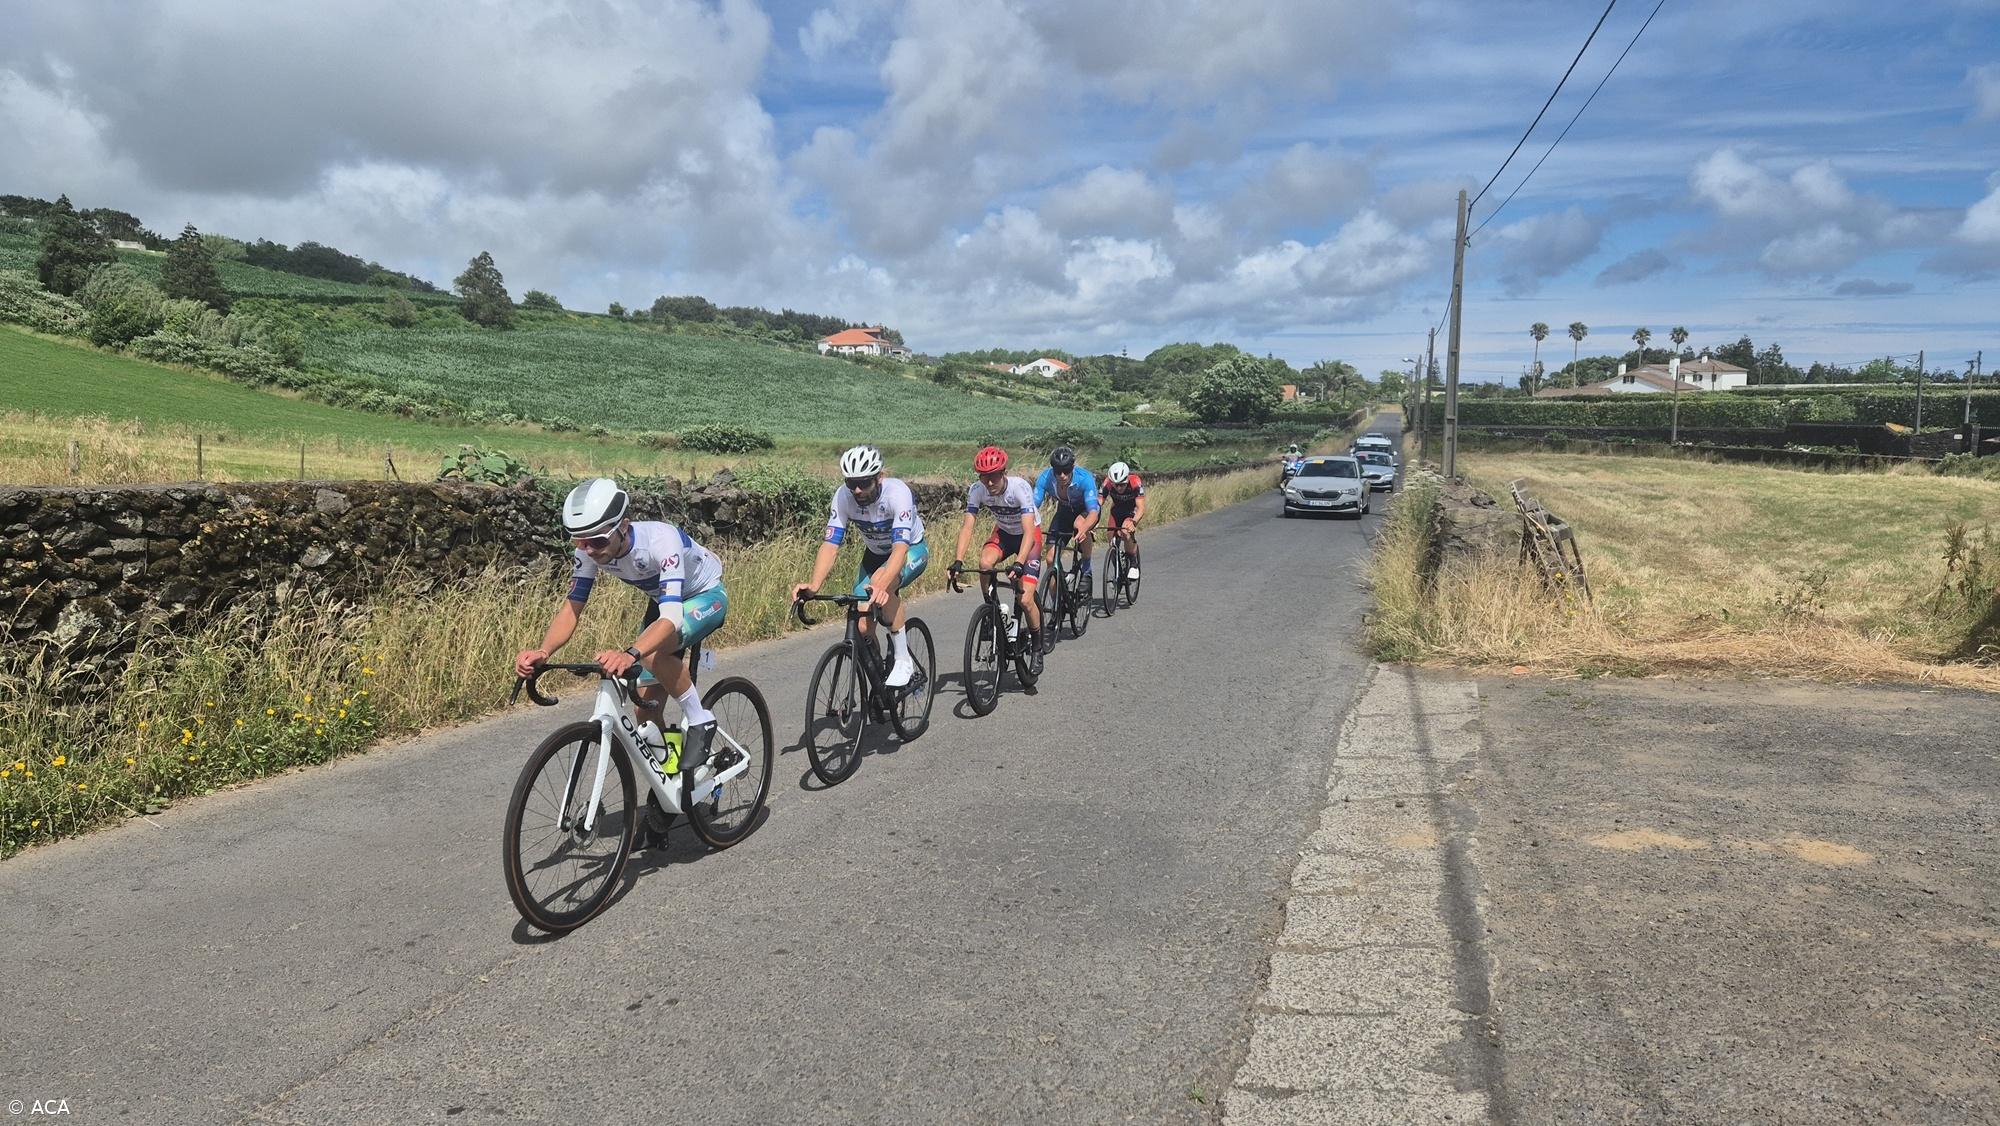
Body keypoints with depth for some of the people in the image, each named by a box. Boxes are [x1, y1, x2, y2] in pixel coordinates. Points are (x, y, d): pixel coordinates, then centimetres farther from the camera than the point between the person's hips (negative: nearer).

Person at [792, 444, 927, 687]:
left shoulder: (897, 493, -34)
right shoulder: (843, 496, -23)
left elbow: (900, 548, -44)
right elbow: (830, 544, -27)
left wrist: (882, 585, -61)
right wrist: (813, 585, -44)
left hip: (912, 550, -4)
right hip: (875, 553, 4)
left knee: (880, 582, -37)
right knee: (862, 627, -10)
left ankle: (904, 659, -22)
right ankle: (878, 676, 18)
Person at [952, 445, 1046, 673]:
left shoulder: (1020, 487, -33)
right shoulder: (977, 490, -21)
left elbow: (1028, 532, -39)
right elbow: (967, 526, -23)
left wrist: (1019, 563, -52)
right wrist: (958, 560, -38)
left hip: (1029, 534, -4)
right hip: (1003, 532, 4)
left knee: (1025, 599, -17)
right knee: (985, 562, -32)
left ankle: (1037, 647, 8)